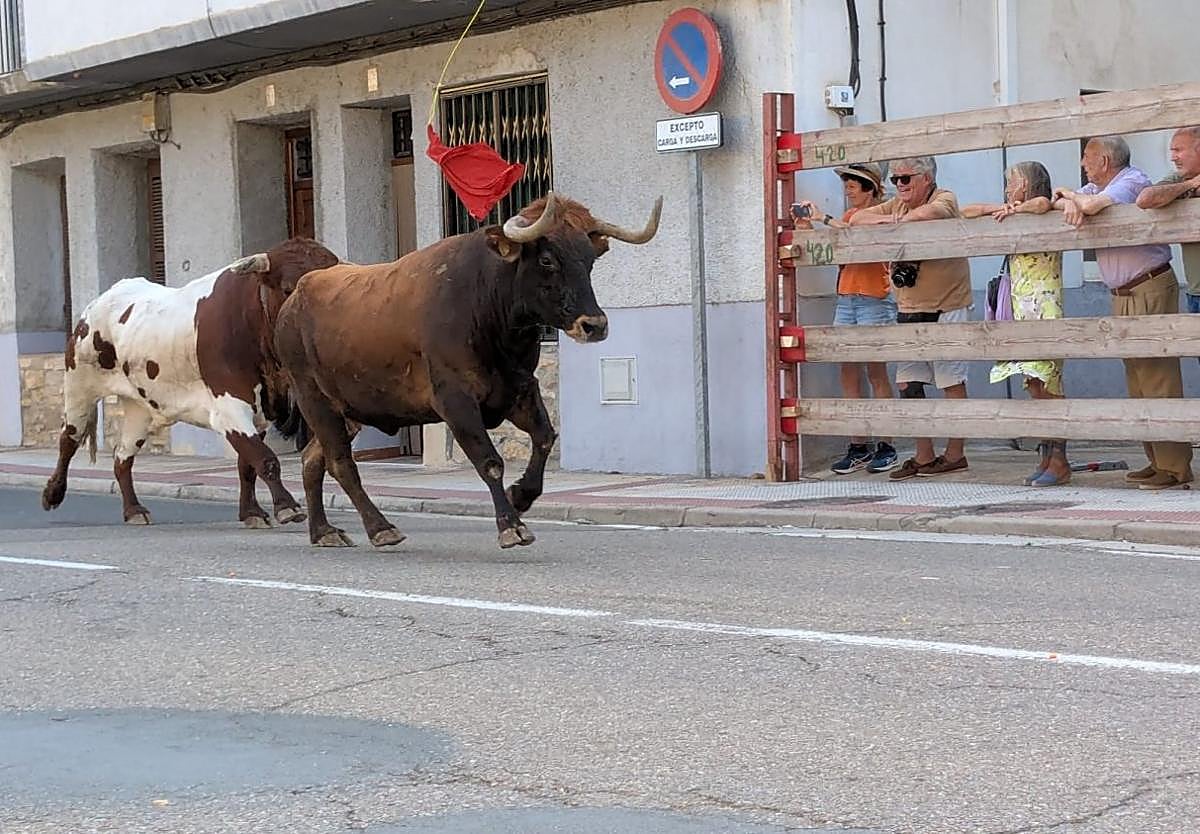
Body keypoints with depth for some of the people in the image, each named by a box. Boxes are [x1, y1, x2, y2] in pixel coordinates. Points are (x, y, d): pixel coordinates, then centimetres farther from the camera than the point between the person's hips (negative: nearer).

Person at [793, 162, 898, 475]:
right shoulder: (849, 216, 18)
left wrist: (823, 218, -20)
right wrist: (808, 230, -1)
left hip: (874, 300, -7)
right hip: (846, 299, 7)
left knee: (876, 372, -5)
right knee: (849, 372, 1)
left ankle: (886, 446, 0)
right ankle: (858, 447, 4)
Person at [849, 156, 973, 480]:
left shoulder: (945, 199, -6)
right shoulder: (896, 205, 15)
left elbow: (927, 214, -28)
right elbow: (857, 219, 12)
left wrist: (897, 221, -9)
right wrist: (889, 220, -5)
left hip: (946, 308, -7)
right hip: (908, 310, 7)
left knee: (951, 381, -1)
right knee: (908, 385, 5)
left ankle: (955, 454, 7)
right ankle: (924, 456, 11)